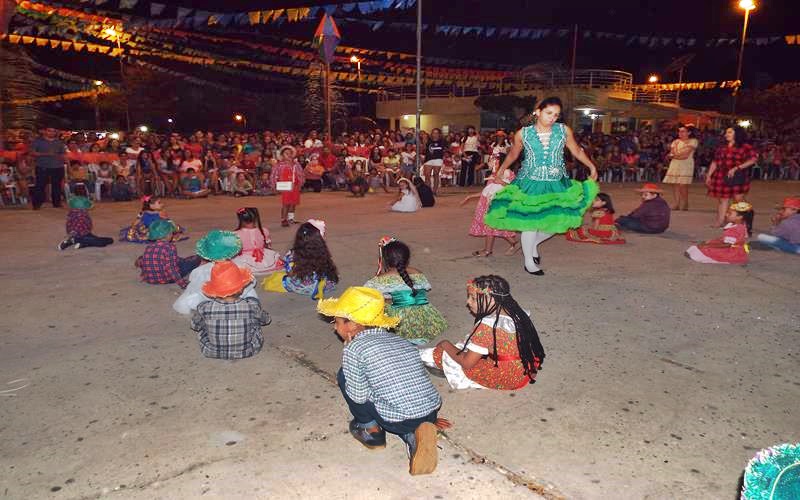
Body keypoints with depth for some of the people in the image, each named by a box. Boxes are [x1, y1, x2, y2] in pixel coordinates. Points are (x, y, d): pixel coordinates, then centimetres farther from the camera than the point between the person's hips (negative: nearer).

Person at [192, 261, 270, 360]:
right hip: (246, 352, 0)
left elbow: (195, 326, -1)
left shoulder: (204, 308, -24)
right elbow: (266, 320, -3)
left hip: (211, 353, 1)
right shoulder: (252, 305, -26)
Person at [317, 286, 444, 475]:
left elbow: (358, 396, -3)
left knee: (344, 376, 8)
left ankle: (372, 431, 18)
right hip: (431, 414, 6)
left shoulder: (353, 348, -5)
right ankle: (414, 435, 8)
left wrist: (349, 351, 7)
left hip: (399, 422, -5)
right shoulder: (403, 342, 14)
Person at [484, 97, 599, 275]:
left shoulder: (564, 130, -4)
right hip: (530, 184, -2)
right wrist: (499, 172, 14)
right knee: (530, 222, 0)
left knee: (558, 220, 1)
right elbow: (512, 155, 10)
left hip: (557, 184, 3)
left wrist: (592, 167, 8)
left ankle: (534, 243, 30)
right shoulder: (523, 133, -6)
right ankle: (529, 262, 19)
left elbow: (577, 151, 9)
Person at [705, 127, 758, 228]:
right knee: (722, 199, 5)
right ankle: (720, 221, 7)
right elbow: (715, 162, 16)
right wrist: (709, 175, 11)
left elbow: (753, 159, -10)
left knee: (738, 199, -7)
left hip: (737, 177, -4)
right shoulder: (722, 148, 14)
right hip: (722, 177, 5)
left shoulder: (745, 147, -1)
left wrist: (736, 168, -16)